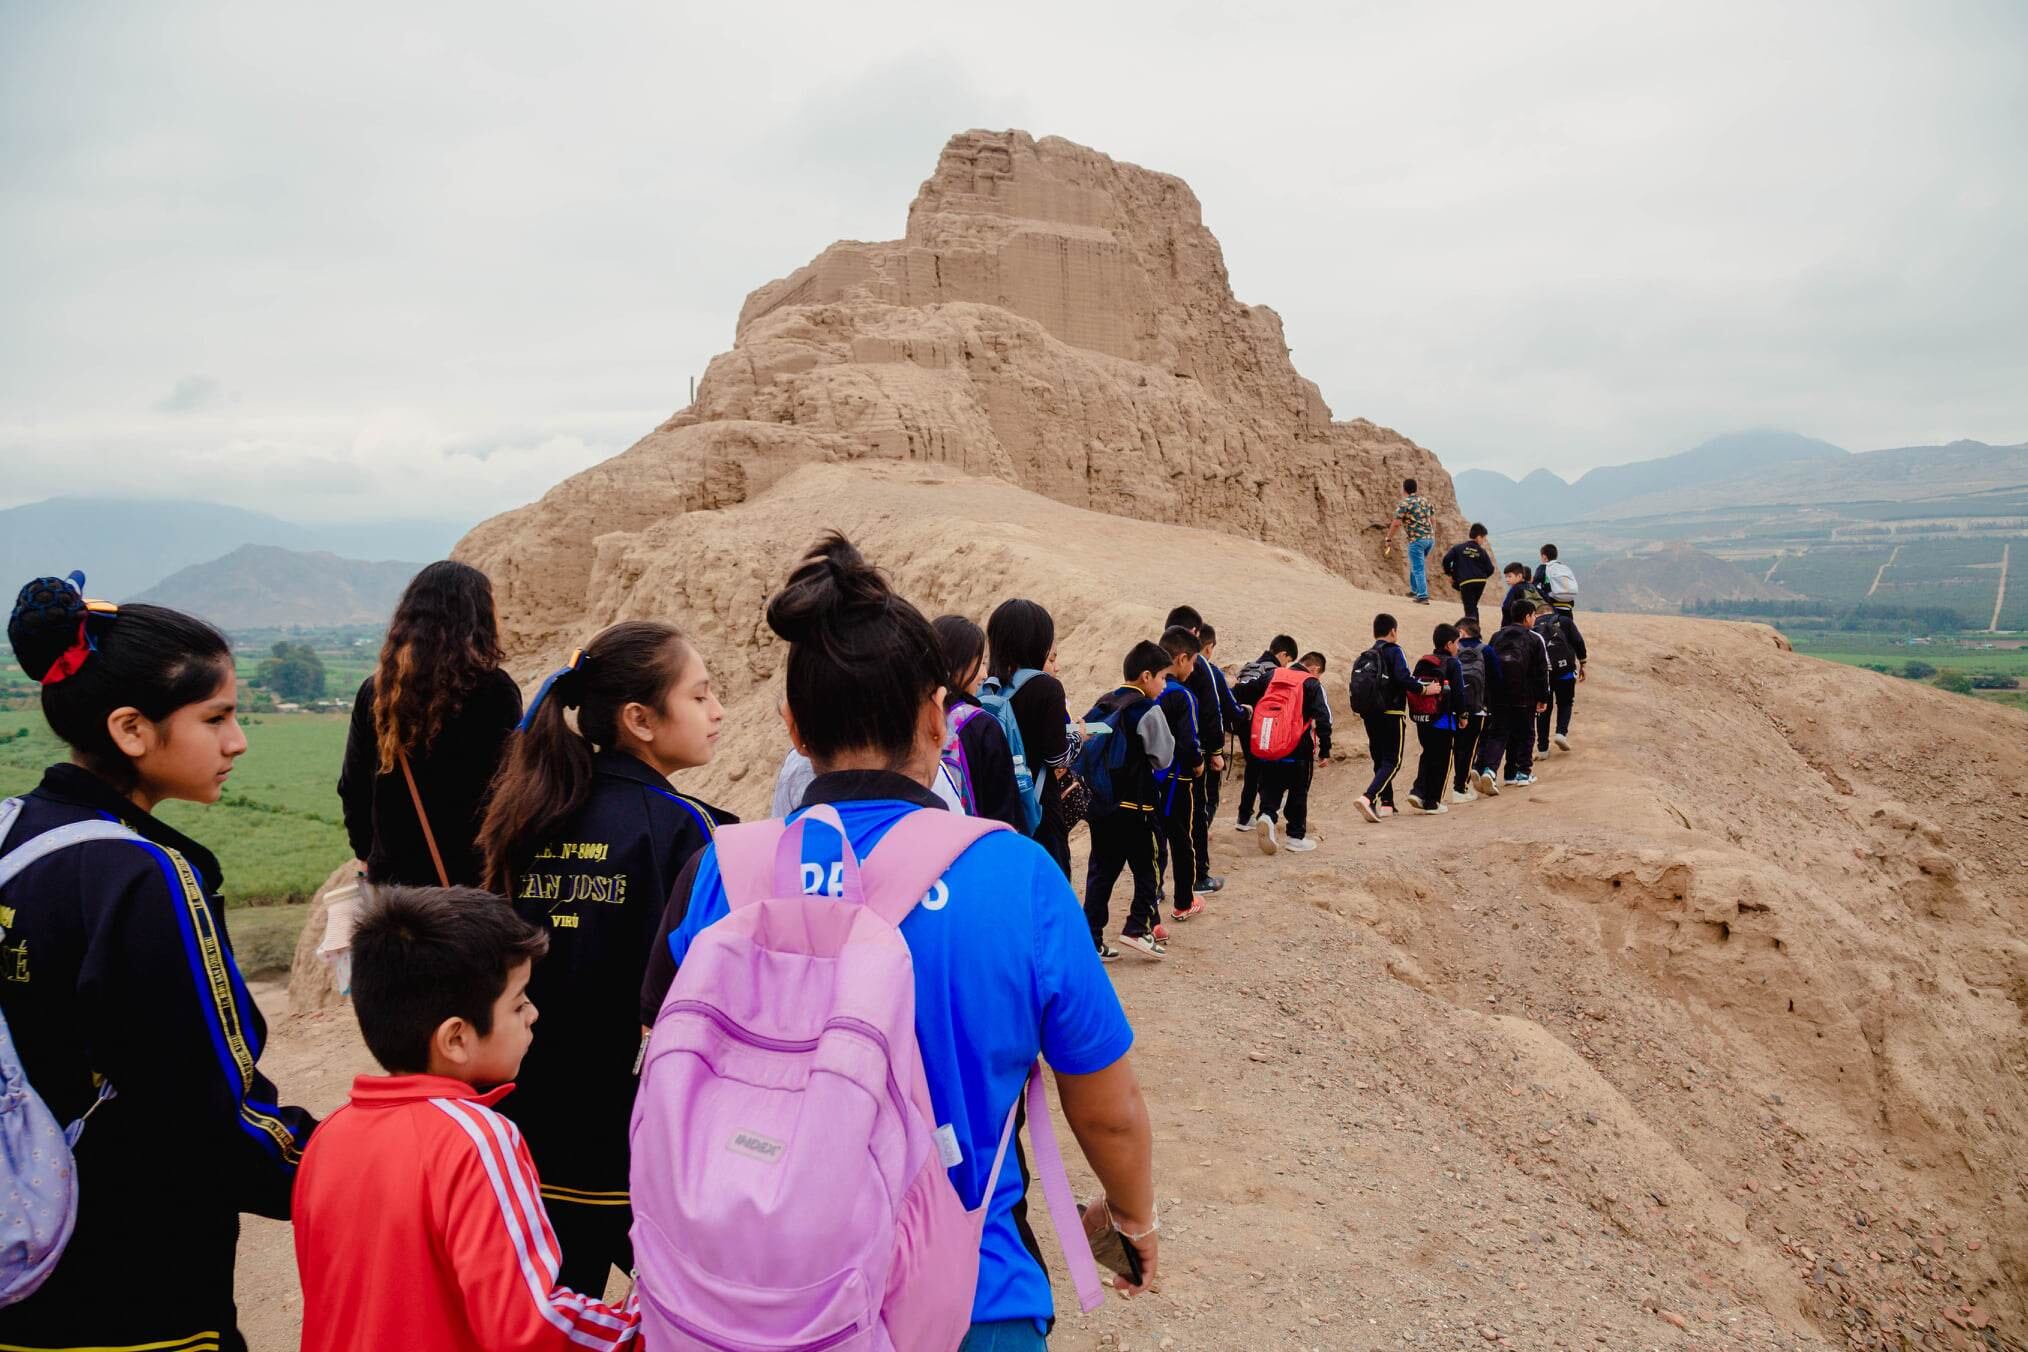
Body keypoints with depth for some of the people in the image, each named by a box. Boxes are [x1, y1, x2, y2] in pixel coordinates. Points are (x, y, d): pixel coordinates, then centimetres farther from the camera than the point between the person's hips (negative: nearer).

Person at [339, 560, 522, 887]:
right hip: (472, 873, -5)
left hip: (390, 873, 5)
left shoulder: (373, 691, 5)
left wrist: (368, 854, 24)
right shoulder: (495, 690, -10)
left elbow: (352, 787, 13)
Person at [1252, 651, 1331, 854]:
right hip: (1298, 750, -3)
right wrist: (1325, 750, -5)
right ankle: (1296, 837, 15)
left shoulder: (1273, 677, 9)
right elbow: (1323, 719, -10)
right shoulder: (1313, 685, -5)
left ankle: (1266, 816, -17)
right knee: (1298, 793, 10)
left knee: (1270, 789, 11)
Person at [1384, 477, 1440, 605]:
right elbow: (1433, 519, 17)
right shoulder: (1425, 500, 13)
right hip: (1430, 539, 7)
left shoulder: (1405, 503, -8)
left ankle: (1423, 597, -8)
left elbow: (1396, 523, -12)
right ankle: (1415, 590, 32)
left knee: (1418, 568, -4)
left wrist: (1389, 539, -2)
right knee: (1416, 564, 25)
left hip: (1417, 540, -7)